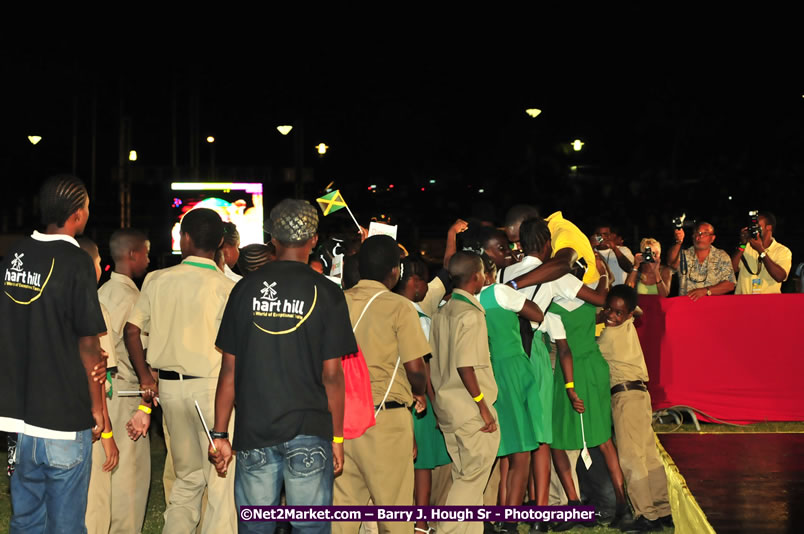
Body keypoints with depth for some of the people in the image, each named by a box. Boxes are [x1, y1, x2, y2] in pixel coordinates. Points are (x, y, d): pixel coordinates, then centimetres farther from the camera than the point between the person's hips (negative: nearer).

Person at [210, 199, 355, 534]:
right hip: (309, 431, -2)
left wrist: (220, 434, 9)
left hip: (253, 430, 2)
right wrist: (337, 437, 4)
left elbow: (229, 369, 3)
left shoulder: (246, 289, 2)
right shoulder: (325, 293, -4)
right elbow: (331, 374, -5)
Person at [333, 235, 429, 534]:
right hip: (385, 417, -5)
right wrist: (419, 394, 9)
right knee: (393, 509, 5)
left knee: (343, 504, 8)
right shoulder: (399, 307, -8)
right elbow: (415, 368, -11)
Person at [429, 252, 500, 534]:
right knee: (472, 478, -2)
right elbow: (465, 366, -21)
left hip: (447, 405, 9)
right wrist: (483, 406, -16)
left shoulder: (442, 314, 11)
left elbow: (433, 363, 12)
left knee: (465, 478, 14)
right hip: (471, 409, -9)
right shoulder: (470, 314, -14)